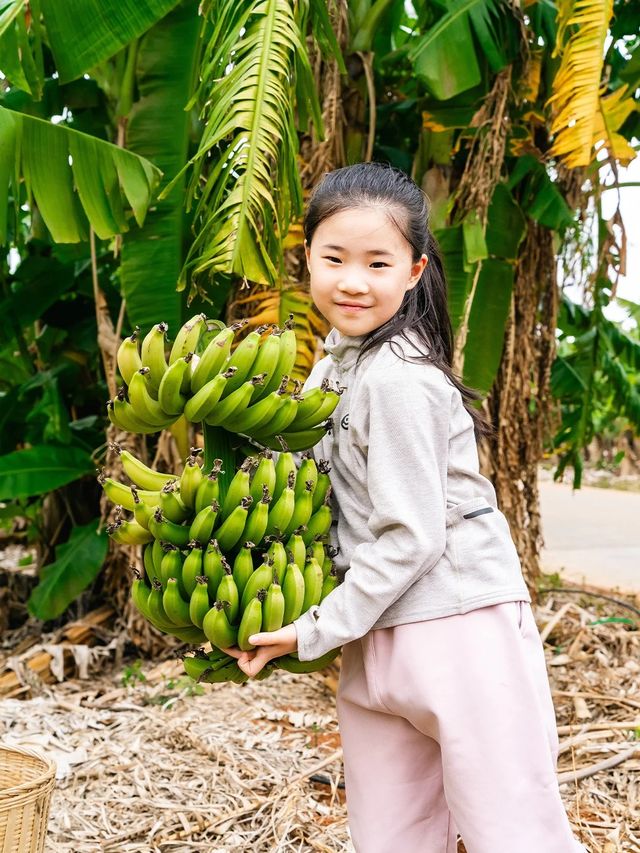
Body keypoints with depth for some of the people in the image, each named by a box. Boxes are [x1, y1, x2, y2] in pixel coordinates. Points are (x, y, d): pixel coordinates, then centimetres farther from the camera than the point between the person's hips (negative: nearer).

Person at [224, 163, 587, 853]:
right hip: (373, 635, 8)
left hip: (459, 625, -8)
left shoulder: (398, 379, -16)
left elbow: (410, 536, -17)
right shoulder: (335, 360, 11)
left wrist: (316, 630, -10)